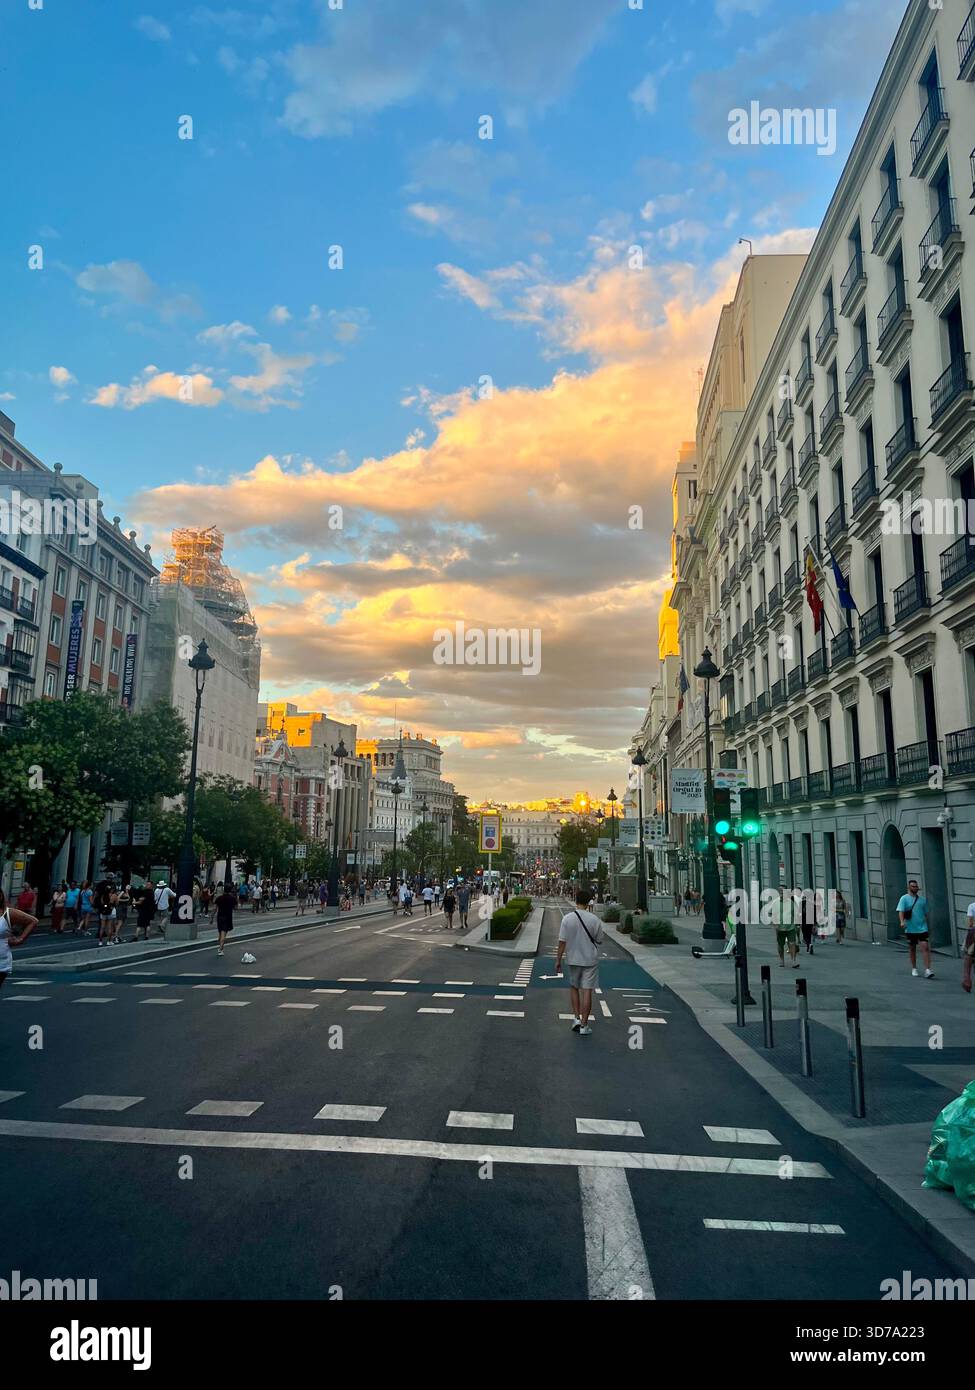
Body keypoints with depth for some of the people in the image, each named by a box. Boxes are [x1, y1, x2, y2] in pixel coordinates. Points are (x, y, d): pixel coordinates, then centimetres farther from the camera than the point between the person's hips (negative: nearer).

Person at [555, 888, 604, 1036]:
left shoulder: (567, 918, -10)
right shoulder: (594, 919, -10)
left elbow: (562, 941, -9)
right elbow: (599, 940, -1)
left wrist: (558, 960, -1)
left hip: (573, 959, 1)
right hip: (590, 960, -1)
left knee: (574, 987, 21)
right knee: (587, 991, 4)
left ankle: (576, 1018, 14)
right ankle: (584, 1025, 7)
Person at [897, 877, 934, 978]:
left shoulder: (922, 899, 8)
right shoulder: (904, 899, -2)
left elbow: (926, 913, 18)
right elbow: (901, 911, -14)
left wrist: (926, 924, 18)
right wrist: (902, 921, -29)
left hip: (922, 928, 2)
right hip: (910, 929, -2)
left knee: (925, 947, -11)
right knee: (912, 949, 10)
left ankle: (927, 970, -12)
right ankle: (914, 968, 24)